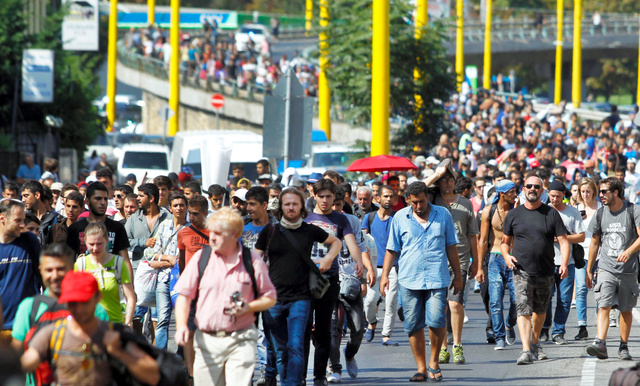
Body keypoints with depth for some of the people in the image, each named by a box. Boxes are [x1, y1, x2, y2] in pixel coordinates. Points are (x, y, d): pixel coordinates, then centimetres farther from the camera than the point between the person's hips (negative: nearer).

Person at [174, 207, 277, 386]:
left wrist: (248, 307, -12)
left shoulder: (253, 262, 0)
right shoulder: (201, 258, 3)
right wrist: (181, 326, -11)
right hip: (207, 340, 2)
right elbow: (184, 296, 4)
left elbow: (270, 298, 7)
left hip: (240, 341, -2)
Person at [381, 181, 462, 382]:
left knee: (436, 320, -12)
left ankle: (434, 361, 10)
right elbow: (392, 249, 11)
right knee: (413, 325, 1)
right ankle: (421, 368, 11)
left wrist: (458, 275, 14)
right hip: (409, 280, 1)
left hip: (437, 279, -1)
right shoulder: (400, 218, 7)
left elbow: (451, 247, 13)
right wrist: (385, 275, 4)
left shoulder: (443, 215, 8)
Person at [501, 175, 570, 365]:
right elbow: (505, 241, 14)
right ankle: (526, 351, -21)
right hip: (522, 272, -1)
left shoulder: (551, 214, 2)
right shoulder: (513, 215, 5)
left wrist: (564, 263, -16)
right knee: (523, 310, -15)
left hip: (545, 272, 1)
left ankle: (535, 342, 37)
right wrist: (506, 256, -7)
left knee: (540, 310, 16)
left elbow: (563, 241, -1)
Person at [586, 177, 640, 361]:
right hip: (606, 268, 2)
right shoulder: (600, 214, 8)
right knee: (603, 306, -14)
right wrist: (589, 270, 16)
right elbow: (595, 242, 16)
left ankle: (623, 346, 17)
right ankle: (600, 344, -24)